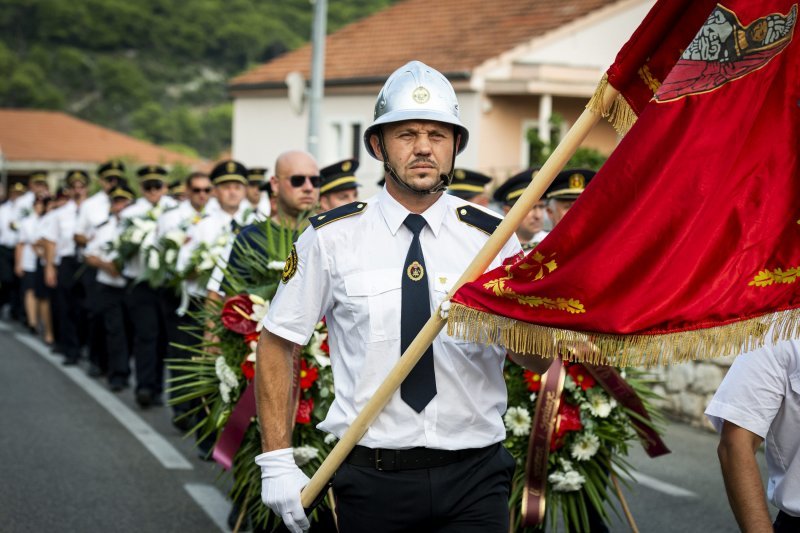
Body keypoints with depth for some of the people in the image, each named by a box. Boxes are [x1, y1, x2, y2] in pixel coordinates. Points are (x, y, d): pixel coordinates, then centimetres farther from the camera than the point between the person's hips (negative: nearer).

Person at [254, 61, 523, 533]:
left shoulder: (492, 239, 3)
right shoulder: (332, 238, 0)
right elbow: (277, 345, 4)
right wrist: (277, 460, -3)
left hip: (474, 478, 1)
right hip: (373, 474, 0)